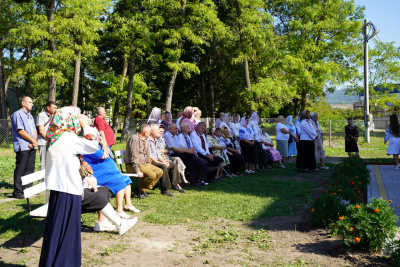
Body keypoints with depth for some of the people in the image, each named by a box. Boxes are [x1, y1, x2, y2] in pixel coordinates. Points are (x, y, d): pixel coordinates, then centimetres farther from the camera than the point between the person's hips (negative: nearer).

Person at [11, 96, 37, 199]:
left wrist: (34, 141, -2)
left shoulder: (30, 116, 22)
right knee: (20, 169, -5)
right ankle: (17, 192, -1)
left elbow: (35, 130, 17)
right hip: (22, 147, -8)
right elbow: (20, 131, -13)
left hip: (31, 147, 8)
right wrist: (33, 141, -9)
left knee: (30, 168, 9)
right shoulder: (17, 114, -5)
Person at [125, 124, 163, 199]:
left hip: (144, 164, 10)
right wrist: (137, 171, -25)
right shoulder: (135, 139, -16)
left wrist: (149, 167, 10)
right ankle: (140, 190, -5)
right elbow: (134, 156, -21)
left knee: (159, 172, -5)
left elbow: (147, 155, 23)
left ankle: (143, 189, -3)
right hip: (132, 165, -10)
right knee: (152, 175, -27)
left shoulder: (146, 140, 14)